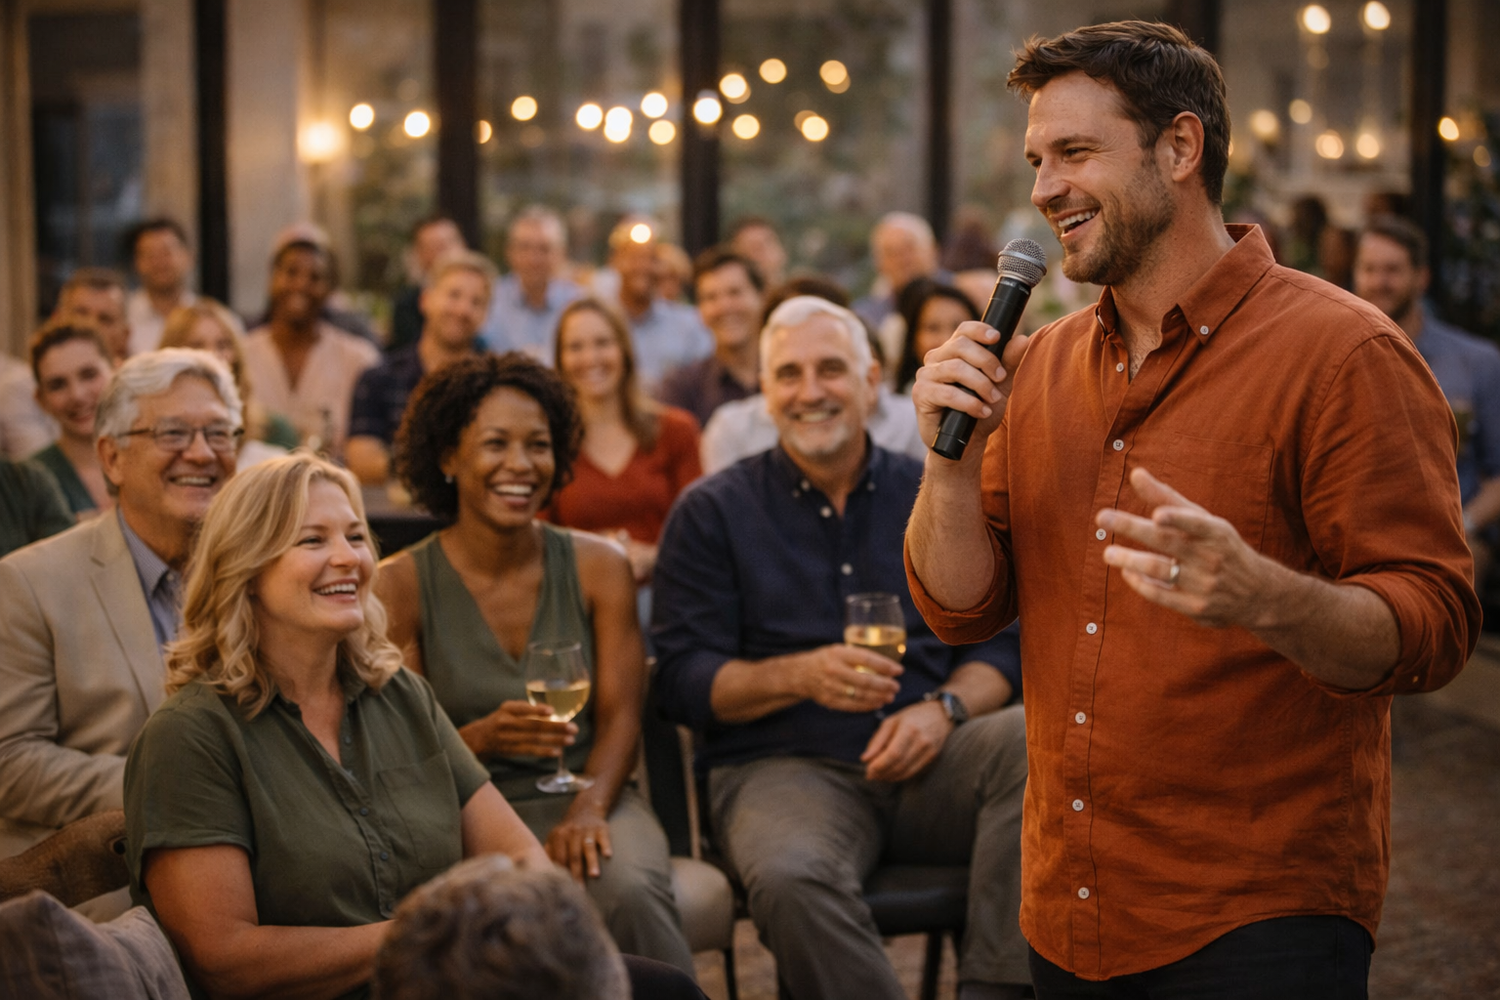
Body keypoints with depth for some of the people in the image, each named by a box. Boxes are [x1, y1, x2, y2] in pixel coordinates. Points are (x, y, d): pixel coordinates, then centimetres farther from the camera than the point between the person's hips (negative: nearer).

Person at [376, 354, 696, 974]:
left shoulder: (598, 568, 7)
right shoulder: (400, 586, 0)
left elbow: (619, 717, 1)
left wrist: (590, 807, -19)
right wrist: (481, 738, -23)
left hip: (584, 792, 2)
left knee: (627, 890, -32)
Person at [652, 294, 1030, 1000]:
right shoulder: (713, 512, 9)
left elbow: (1000, 646, 12)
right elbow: (683, 678, 1)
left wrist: (943, 708, -10)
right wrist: (799, 676, -17)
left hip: (926, 759, 3)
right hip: (781, 768, -2)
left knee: (1031, 742, -31)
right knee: (790, 877, -38)